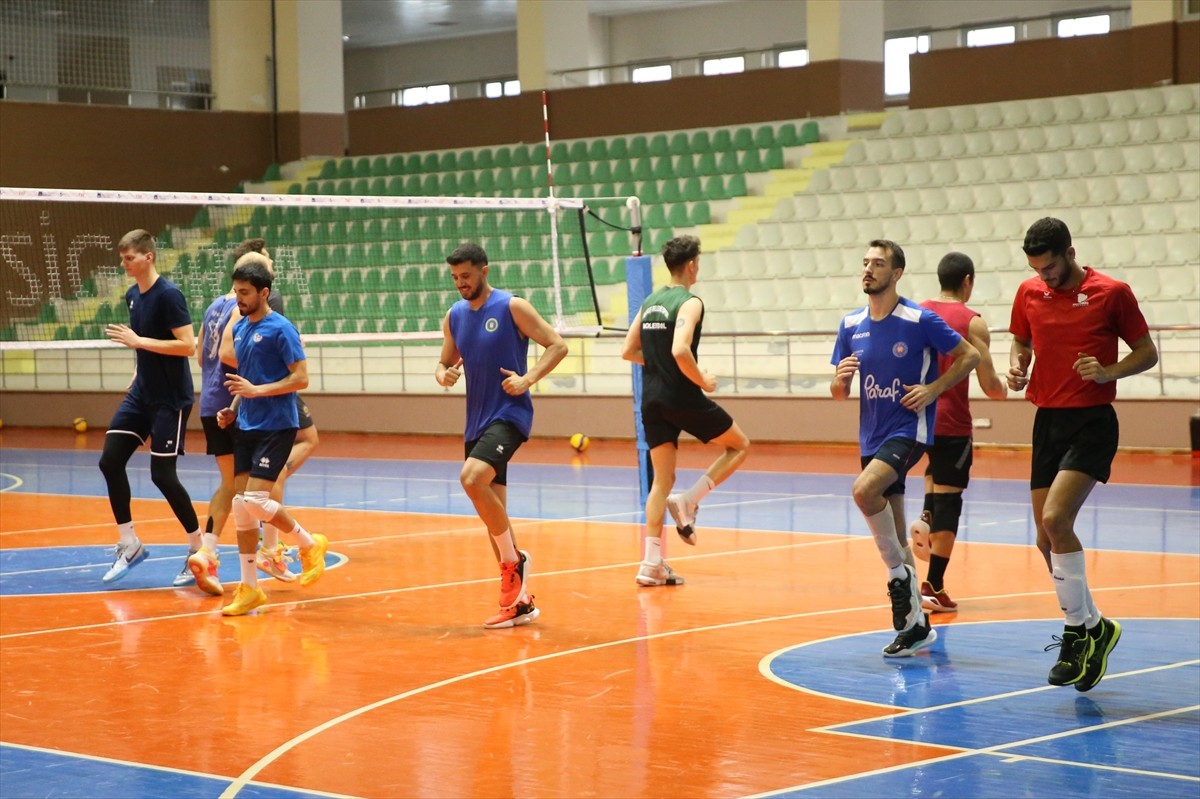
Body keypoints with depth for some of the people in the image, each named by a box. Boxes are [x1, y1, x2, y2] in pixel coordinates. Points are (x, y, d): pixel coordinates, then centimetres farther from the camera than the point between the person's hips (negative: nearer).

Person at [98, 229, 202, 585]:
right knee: (110, 461, 0)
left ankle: (199, 548, 10)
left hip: (171, 399, -8)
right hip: (141, 395, 8)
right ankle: (129, 545, 11)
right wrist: (137, 374, 14)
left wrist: (138, 341, -23)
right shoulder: (132, 296, 9)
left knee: (162, 475, -7)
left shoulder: (169, 294, -17)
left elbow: (188, 345, -23)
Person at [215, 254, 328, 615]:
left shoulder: (280, 329, -11)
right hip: (247, 426, 8)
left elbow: (301, 378, -15)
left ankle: (310, 544, 8)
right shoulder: (239, 328, 12)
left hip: (276, 426, -8)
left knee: (255, 501, -16)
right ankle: (249, 588, 10)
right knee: (241, 506, 3)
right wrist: (233, 408, 9)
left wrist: (257, 390, -22)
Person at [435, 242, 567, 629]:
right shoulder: (454, 316, 10)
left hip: (509, 413, -7)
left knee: (471, 478, -29)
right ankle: (518, 600, 14)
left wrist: (528, 379, -18)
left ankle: (513, 559, -11)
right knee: (493, 511, 6)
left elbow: (557, 345, -6)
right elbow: (445, 363, 19)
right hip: (477, 421, 7)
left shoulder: (512, 307, -7)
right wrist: (444, 375, -4)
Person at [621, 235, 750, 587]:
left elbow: (629, 351, 14)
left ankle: (651, 564, 1)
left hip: (652, 400, 7)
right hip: (682, 397, -7)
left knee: (662, 480, 9)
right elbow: (680, 350, -26)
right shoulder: (689, 302, -11)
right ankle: (688, 501, -2)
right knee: (739, 445, 14)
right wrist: (703, 381, -12)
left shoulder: (650, 301, 12)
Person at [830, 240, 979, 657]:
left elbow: (969, 356, -3)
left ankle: (900, 573, -12)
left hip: (908, 430, -6)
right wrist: (841, 377, -13)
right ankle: (916, 624, 18)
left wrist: (932, 389, -13)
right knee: (894, 536, 8)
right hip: (872, 436, 6)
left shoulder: (920, 320, -10)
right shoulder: (851, 325, 6)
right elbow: (838, 393, 10)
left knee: (864, 490, -31)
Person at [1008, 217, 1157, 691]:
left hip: (1092, 423, -6)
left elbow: (1147, 352, -1)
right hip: (1048, 419, 6)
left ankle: (1086, 627, -9)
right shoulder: (1029, 293, 6)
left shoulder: (1111, 293, -7)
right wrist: (1017, 367, -1)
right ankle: (1082, 633, 22)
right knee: (1047, 539, 5)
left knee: (1055, 518, -22)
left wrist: (1108, 372, -19)